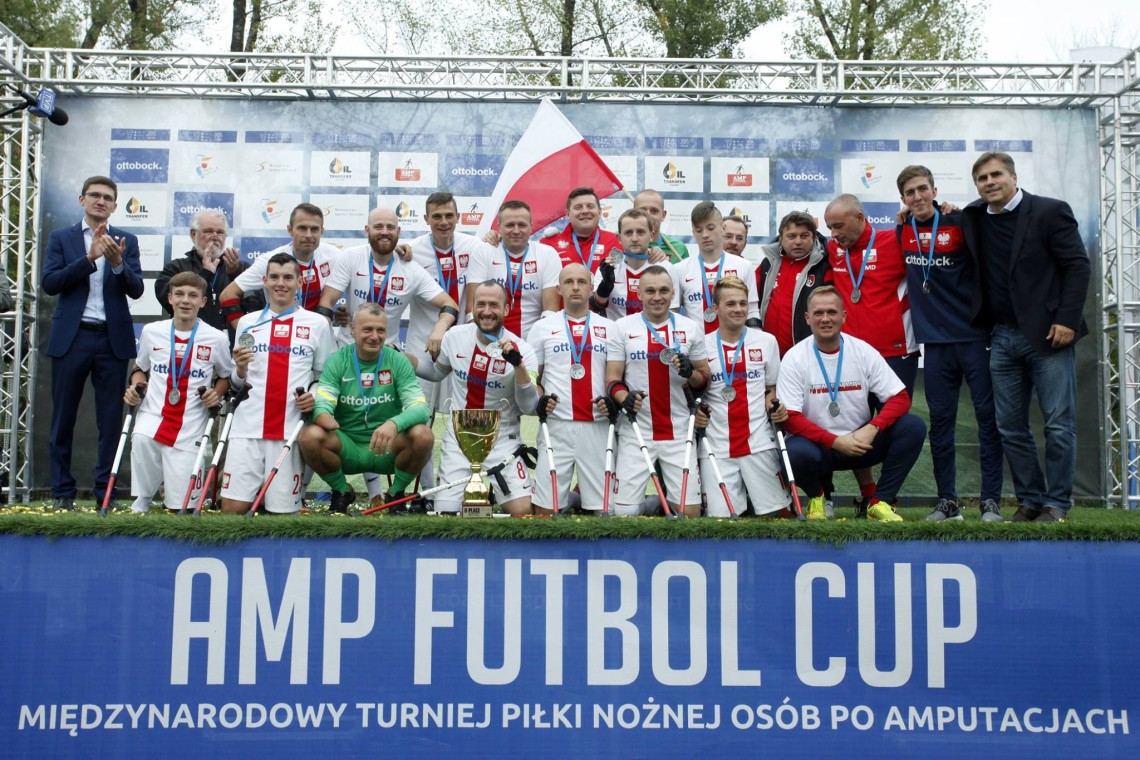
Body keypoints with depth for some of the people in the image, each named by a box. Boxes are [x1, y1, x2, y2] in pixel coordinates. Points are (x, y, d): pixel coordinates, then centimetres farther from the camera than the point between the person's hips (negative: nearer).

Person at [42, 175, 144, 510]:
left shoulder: (127, 241, 8)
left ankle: (106, 492, 9)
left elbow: (136, 290, -1)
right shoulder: (61, 238, 7)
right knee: (63, 419, 5)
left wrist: (117, 263, -20)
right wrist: (90, 258, -16)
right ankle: (63, 492, 13)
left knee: (111, 420, 2)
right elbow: (49, 283, -6)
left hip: (113, 339, 0)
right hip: (71, 337, 0)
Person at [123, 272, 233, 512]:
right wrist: (135, 385, 2)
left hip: (189, 430, -1)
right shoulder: (151, 331, 6)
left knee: (181, 505, -5)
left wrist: (217, 394, -6)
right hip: (152, 417, 2)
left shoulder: (217, 338, 0)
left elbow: (226, 376, 14)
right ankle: (141, 502, -6)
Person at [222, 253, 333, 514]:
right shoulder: (247, 322, 12)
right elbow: (237, 383, 16)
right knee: (232, 507, -5)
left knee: (282, 509, -1)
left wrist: (316, 396, -9)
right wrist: (240, 371, -5)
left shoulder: (317, 323, 5)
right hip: (248, 426, 2)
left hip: (291, 430, -2)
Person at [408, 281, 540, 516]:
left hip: (502, 442, -2)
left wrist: (518, 364, -29)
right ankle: (475, 494, 25)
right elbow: (436, 371, 18)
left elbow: (529, 408, -17)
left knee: (523, 511, -17)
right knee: (446, 514, -4)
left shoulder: (521, 349, -10)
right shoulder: (455, 336, -1)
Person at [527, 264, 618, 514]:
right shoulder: (542, 327, 10)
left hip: (598, 426, 1)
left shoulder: (609, 328, 12)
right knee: (546, 505, -2)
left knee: (602, 504, 4)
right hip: (556, 427, -1)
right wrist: (539, 400, -7)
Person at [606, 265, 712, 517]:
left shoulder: (691, 328, 7)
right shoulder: (622, 327, 4)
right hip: (635, 432, -1)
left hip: (678, 432, 1)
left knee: (690, 511, -2)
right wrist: (623, 397, -19)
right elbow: (612, 377, 2)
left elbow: (705, 378, 12)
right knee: (624, 510, -2)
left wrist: (690, 374, -11)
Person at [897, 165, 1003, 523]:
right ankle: (947, 501, 14)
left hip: (975, 335, -3)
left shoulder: (959, 223, -5)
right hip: (935, 339, 4)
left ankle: (991, 501, 3)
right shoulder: (903, 232, 7)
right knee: (940, 420, 6)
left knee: (987, 415, -2)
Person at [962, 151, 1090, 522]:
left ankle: (1057, 502, 8)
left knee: (1059, 425, -2)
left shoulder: (1050, 211, -4)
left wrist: (1067, 320, -16)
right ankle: (1030, 499, 17)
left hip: (1047, 334, -5)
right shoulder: (973, 217, 10)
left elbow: (1077, 265, -8)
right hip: (1003, 338, 5)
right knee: (1010, 427, 7)